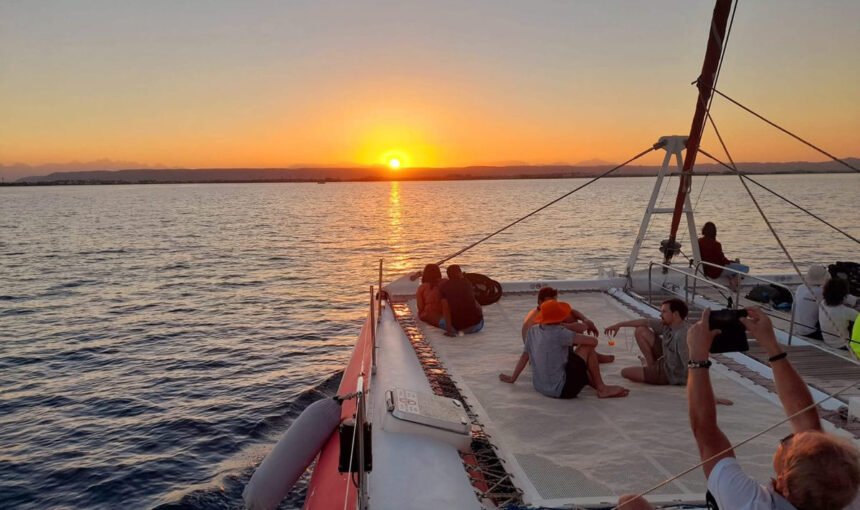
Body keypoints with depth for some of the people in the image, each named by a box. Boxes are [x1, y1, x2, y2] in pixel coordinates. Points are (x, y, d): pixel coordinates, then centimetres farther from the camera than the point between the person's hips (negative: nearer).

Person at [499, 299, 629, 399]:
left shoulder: (533, 330, 2)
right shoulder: (559, 333, -19)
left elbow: (524, 356, 9)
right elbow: (593, 341, -18)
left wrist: (512, 378, 20)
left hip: (539, 387, 8)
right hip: (560, 390, -8)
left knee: (583, 369, 29)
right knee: (587, 348, -1)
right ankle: (601, 388, 9)